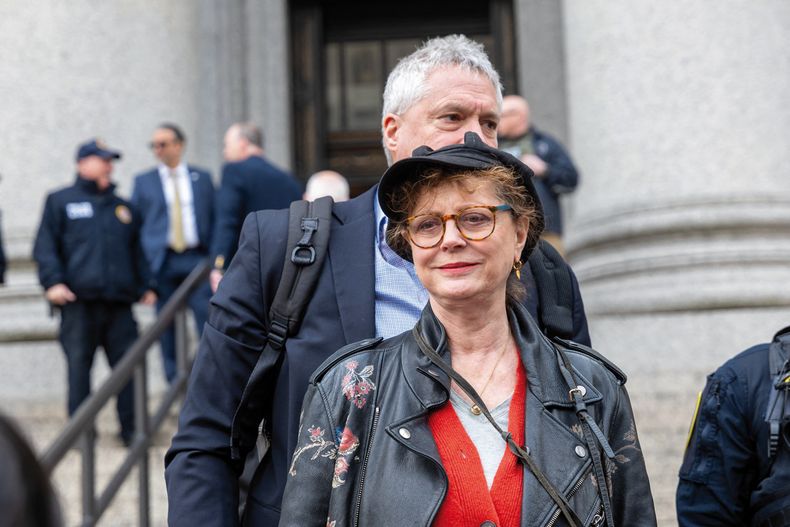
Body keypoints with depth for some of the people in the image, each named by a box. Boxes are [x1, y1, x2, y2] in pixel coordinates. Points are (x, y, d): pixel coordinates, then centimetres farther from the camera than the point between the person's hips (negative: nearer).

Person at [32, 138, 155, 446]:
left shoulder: (122, 207, 23)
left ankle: (131, 429, 4)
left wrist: (145, 287, 13)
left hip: (119, 303, 3)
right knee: (79, 366, -2)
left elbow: (137, 251, 25)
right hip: (78, 302, -3)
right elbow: (45, 247, 4)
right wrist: (52, 282, -10)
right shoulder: (61, 202, 11)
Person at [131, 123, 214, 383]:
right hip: (161, 262, 0)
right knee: (167, 329, 1)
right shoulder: (143, 181, 11)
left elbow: (214, 219, 13)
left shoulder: (202, 177, 12)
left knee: (208, 320, -10)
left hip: (197, 258, 0)